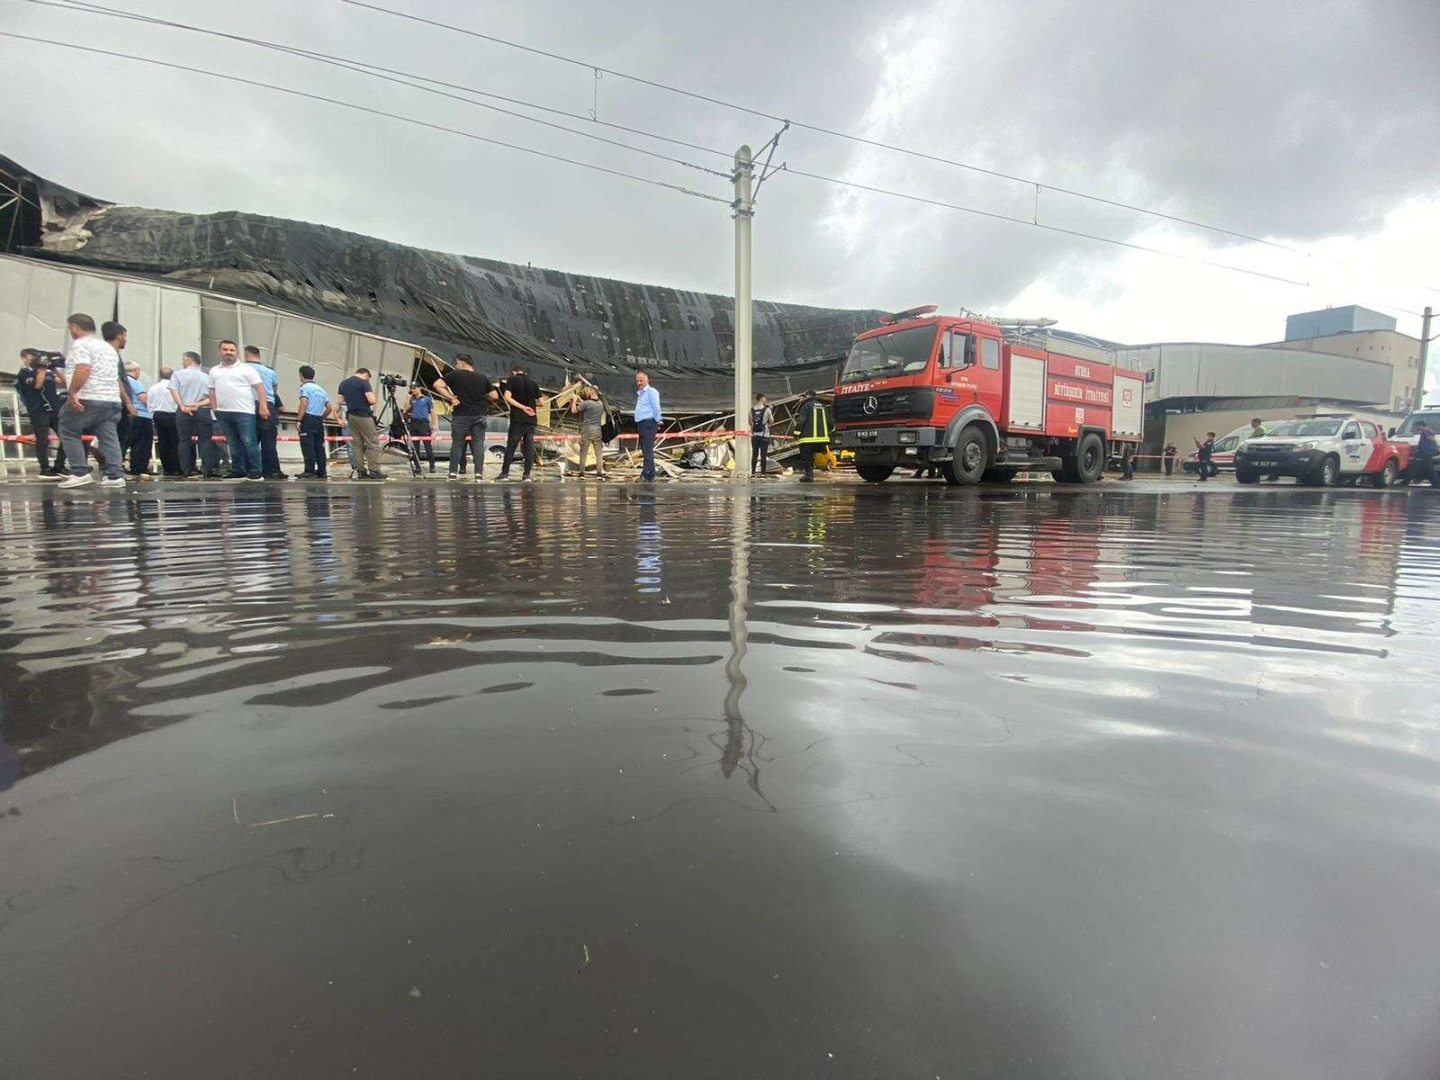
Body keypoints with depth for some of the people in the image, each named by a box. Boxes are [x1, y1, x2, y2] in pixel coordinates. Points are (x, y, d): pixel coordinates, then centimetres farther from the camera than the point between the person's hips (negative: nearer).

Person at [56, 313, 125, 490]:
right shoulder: (108, 348, 21)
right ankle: (114, 476, -5)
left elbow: (83, 369, -21)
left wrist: (72, 392, -19)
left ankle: (80, 473, -1)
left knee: (69, 432, 5)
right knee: (109, 438, 2)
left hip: (87, 400, -7)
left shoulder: (80, 344, -6)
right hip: (112, 399, 8)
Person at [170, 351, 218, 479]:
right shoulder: (207, 377, 10)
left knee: (184, 440, 6)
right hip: (203, 411, 0)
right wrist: (199, 404, -8)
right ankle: (208, 470, -11)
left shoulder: (178, 374, 6)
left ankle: (188, 470, 4)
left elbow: (174, 391, -6)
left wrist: (183, 406, -10)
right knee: (205, 440, -2)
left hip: (183, 412, 0)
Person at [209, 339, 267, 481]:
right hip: (223, 413, 5)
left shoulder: (246, 369, 3)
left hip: (244, 412, -5)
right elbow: (212, 391, 19)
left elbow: (259, 388, -4)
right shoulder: (214, 371, 17)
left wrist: (263, 407, -14)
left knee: (249, 442, -7)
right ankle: (238, 471, 13)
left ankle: (255, 472, -4)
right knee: (233, 443, 9)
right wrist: (214, 410, 10)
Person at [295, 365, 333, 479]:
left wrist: (299, 420, -14)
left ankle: (310, 472, -12)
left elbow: (304, 404, -16)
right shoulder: (321, 389, 20)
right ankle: (321, 472, 10)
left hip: (308, 419, -7)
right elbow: (330, 408, 18)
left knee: (307, 447, -8)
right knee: (319, 447, 8)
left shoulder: (305, 386, -3)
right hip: (319, 421, 7)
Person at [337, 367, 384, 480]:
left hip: (351, 416, 7)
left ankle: (361, 471, 7)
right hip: (363, 416, -7)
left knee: (358, 444, 10)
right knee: (373, 444, -5)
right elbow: (372, 400, -16)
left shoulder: (343, 384, 12)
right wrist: (372, 394, 5)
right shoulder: (364, 382, -9)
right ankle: (374, 471, -12)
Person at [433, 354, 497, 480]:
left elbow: (437, 385, -10)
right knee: (478, 444, 3)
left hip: (461, 415, -1)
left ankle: (453, 473, 7)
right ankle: (479, 474, -4)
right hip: (479, 416, 2)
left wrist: (451, 397, -5)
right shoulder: (483, 378, 6)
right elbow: (495, 396, 5)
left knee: (457, 444, 7)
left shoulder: (455, 375, -1)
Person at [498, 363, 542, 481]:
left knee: (510, 447, 4)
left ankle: (504, 473, 4)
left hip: (517, 420, -2)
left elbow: (507, 397, -12)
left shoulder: (512, 380, 2)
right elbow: (540, 402, 6)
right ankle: (527, 475, 1)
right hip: (531, 420, 2)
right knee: (529, 447, 4)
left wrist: (522, 407, -11)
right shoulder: (533, 383, 10)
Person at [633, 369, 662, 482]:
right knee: (645, 450, 10)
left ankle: (646, 474, -18)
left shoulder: (651, 391, -7)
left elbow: (656, 407, -12)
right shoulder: (639, 393, 21)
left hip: (648, 423, -10)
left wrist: (657, 421, -10)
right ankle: (650, 474, 15)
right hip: (641, 423, 10)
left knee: (648, 450, -13)